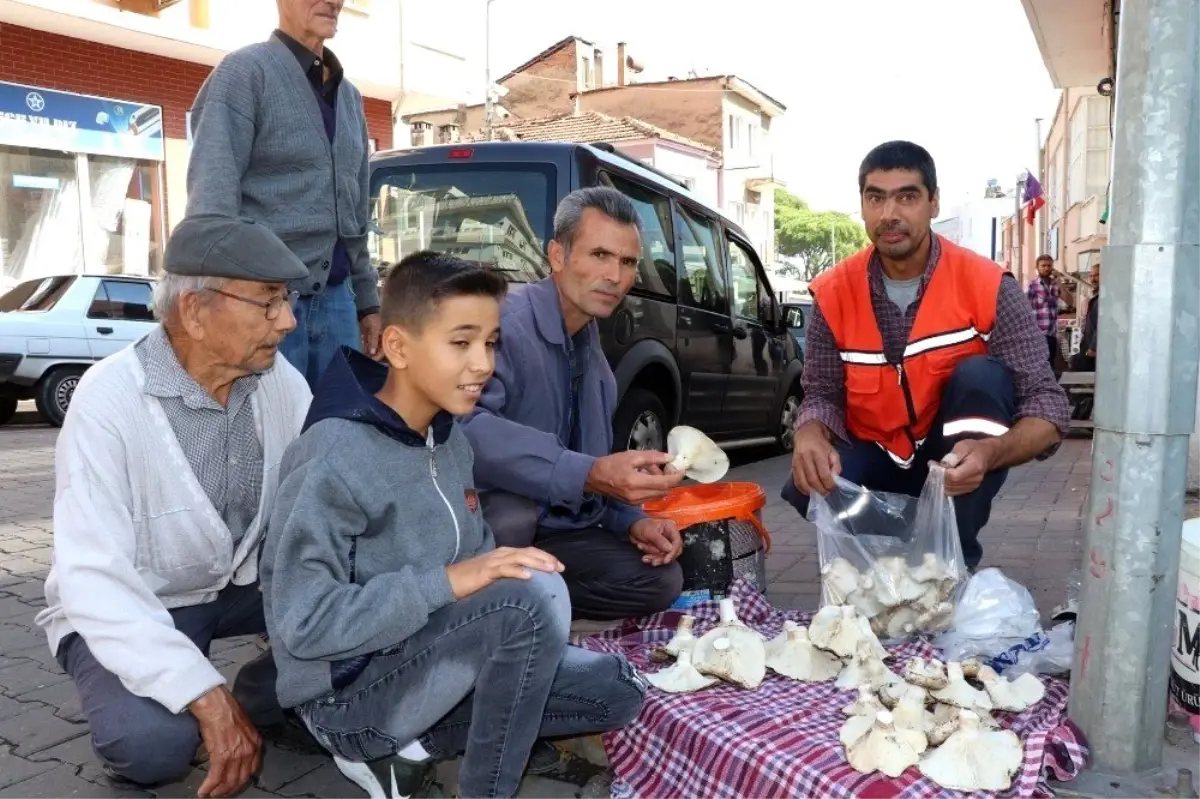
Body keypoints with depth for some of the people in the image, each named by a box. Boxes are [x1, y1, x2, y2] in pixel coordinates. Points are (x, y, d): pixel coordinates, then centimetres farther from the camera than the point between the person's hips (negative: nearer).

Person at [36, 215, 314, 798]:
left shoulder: (281, 381, -10)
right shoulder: (110, 400, -26)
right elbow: (93, 577, -29)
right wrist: (204, 694, -35)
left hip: (241, 583, 5)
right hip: (127, 608, -4)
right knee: (155, 740, -31)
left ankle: (256, 703, 5)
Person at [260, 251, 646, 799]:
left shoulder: (450, 439, 3)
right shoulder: (335, 457, -22)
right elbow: (304, 625, -26)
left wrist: (505, 567, -10)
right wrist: (447, 582, -31)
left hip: (426, 659, 8)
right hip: (348, 695, -8)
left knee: (616, 691, 1)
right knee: (535, 592, -29)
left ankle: (411, 745, 3)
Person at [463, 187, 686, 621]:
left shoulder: (592, 351, 9)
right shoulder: (506, 321, -21)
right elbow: (463, 427, -41)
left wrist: (631, 521, 3)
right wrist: (589, 475, -46)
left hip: (551, 533, 7)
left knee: (659, 580, 1)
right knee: (512, 505, -37)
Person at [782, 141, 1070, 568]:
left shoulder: (988, 287, -17)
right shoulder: (834, 293, -10)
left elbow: (1047, 404, -19)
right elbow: (823, 394, -7)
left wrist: (990, 451, -42)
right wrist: (811, 436, -32)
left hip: (956, 461, 0)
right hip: (876, 457, 1)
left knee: (981, 376, -30)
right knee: (807, 485, -30)